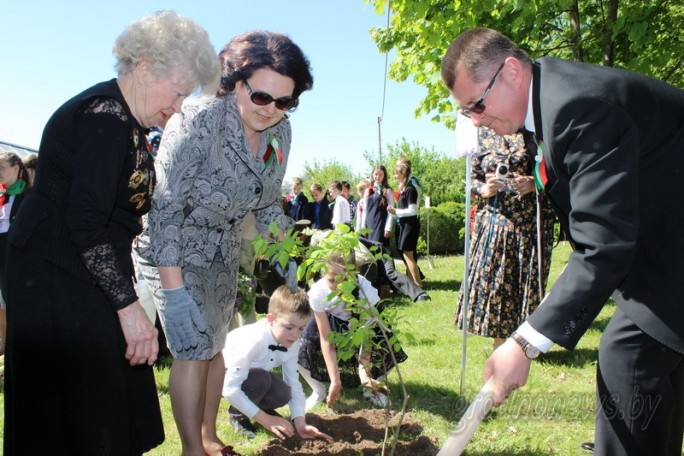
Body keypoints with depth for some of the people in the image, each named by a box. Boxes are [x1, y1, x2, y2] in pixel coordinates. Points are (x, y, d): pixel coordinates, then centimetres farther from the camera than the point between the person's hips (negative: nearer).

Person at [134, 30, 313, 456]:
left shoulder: (280, 133, -7)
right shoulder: (197, 121, -27)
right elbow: (166, 206, -26)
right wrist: (173, 288, -28)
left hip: (225, 256, 6)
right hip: (176, 254, -6)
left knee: (216, 347, 14)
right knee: (194, 352, -8)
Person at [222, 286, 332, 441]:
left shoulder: (292, 343, -16)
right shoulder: (253, 340, -37)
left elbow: (294, 384, -12)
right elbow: (230, 388, -38)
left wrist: (300, 422, -25)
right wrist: (265, 419, -35)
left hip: (253, 374, 6)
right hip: (221, 374, -6)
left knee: (282, 394, -20)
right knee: (261, 379, -33)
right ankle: (237, 414, -6)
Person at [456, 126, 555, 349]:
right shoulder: (484, 133, 10)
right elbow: (473, 178, 12)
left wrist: (534, 183, -18)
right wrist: (485, 190, -9)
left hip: (531, 222, -2)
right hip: (495, 220, 3)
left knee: (528, 279, 2)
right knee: (491, 279, 0)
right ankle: (499, 344, 14)